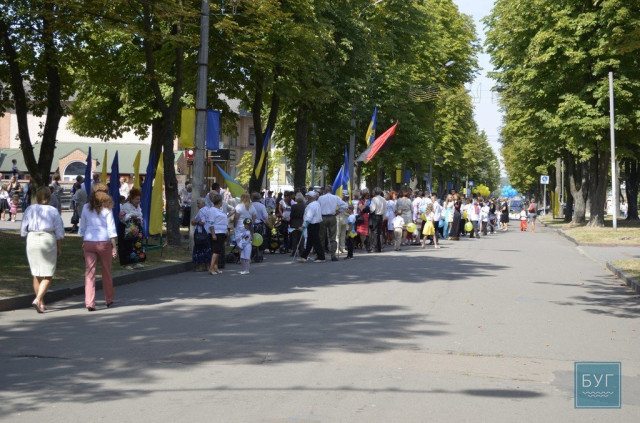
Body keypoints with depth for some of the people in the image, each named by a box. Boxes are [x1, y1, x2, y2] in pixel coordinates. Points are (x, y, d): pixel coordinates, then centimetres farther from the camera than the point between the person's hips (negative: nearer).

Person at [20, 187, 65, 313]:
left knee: (36, 274, 13)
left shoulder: (30, 209, 2)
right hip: (48, 240, -3)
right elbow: (59, 232, -3)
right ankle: (38, 299, -16)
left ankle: (41, 303, 18)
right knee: (48, 275, 2)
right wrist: (59, 248, 5)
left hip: (32, 240, 3)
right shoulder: (53, 211, -3)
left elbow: (23, 230, 3)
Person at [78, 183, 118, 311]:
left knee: (89, 272, 0)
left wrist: (83, 242, 19)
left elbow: (82, 227, 9)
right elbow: (111, 228, -6)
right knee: (106, 272, 14)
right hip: (104, 242, -1)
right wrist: (114, 246, -3)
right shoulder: (107, 208, -3)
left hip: (89, 242, 2)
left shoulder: (86, 207, 5)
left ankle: (89, 303, -9)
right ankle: (109, 299, 28)